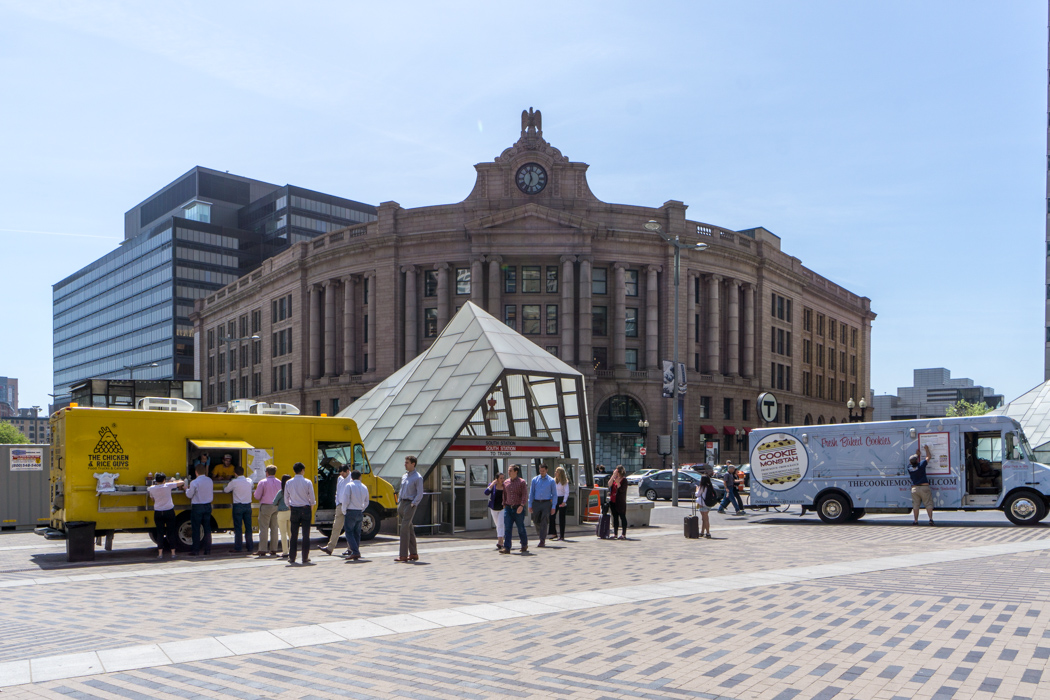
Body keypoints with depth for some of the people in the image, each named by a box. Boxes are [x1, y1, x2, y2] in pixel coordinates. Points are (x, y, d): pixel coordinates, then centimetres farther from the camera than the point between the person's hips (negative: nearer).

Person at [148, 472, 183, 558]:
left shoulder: (152, 489, -2)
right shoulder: (168, 486, -9)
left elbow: (152, 499, 15)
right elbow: (181, 483, -2)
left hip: (158, 513, 2)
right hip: (169, 512, -1)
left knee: (159, 532, 7)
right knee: (171, 532, 5)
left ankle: (160, 553, 4)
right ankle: (173, 552, 7)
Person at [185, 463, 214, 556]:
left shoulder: (194, 482, -15)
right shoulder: (210, 481, 1)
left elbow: (189, 495, -5)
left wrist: (187, 489, 15)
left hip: (197, 507, -5)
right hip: (208, 506, 5)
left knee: (196, 529, 3)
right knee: (207, 529, 8)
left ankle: (196, 550, 6)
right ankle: (208, 550, 8)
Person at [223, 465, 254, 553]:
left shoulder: (234, 482, -11)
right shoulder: (249, 481, 4)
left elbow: (226, 490, 2)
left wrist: (224, 487, 26)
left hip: (238, 506, -4)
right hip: (248, 505, 4)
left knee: (238, 527, 1)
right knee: (248, 526, 8)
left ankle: (237, 547, 4)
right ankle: (250, 547, 10)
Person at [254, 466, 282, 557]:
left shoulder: (263, 482, -8)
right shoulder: (279, 483, 5)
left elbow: (257, 497, -6)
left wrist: (256, 490, 14)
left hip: (265, 507, -4)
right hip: (276, 507, 4)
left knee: (264, 528, -1)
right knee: (274, 528, 9)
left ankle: (262, 551, -2)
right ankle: (273, 550, 10)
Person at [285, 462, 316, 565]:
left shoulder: (289, 483, 0)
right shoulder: (307, 482, -7)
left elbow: (286, 499, 6)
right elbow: (312, 498, -5)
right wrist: (311, 509, 11)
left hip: (294, 510, 2)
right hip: (306, 509, -2)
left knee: (294, 535, 8)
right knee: (306, 535, 3)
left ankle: (291, 559, 9)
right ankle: (305, 559, 4)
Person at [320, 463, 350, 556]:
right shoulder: (340, 479, 12)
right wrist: (337, 504, 9)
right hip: (340, 506, 6)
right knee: (336, 527, 6)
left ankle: (351, 548, 12)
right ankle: (329, 548, 6)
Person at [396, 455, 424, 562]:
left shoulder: (418, 478, -8)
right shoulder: (404, 476, 15)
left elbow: (420, 494, -11)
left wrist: (412, 504, -16)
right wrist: (399, 502, 12)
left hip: (410, 504, -8)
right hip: (402, 503, 8)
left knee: (404, 529, -12)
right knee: (409, 529, 11)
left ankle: (403, 555, -10)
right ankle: (414, 554, 17)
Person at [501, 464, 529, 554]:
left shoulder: (522, 482, -3)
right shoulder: (505, 483, 11)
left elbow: (525, 495, -9)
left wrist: (521, 506, -20)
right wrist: (504, 505, 14)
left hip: (518, 509, -4)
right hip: (508, 508, 4)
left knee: (521, 528, 6)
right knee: (507, 529, -5)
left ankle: (524, 545, 26)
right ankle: (506, 548, -8)